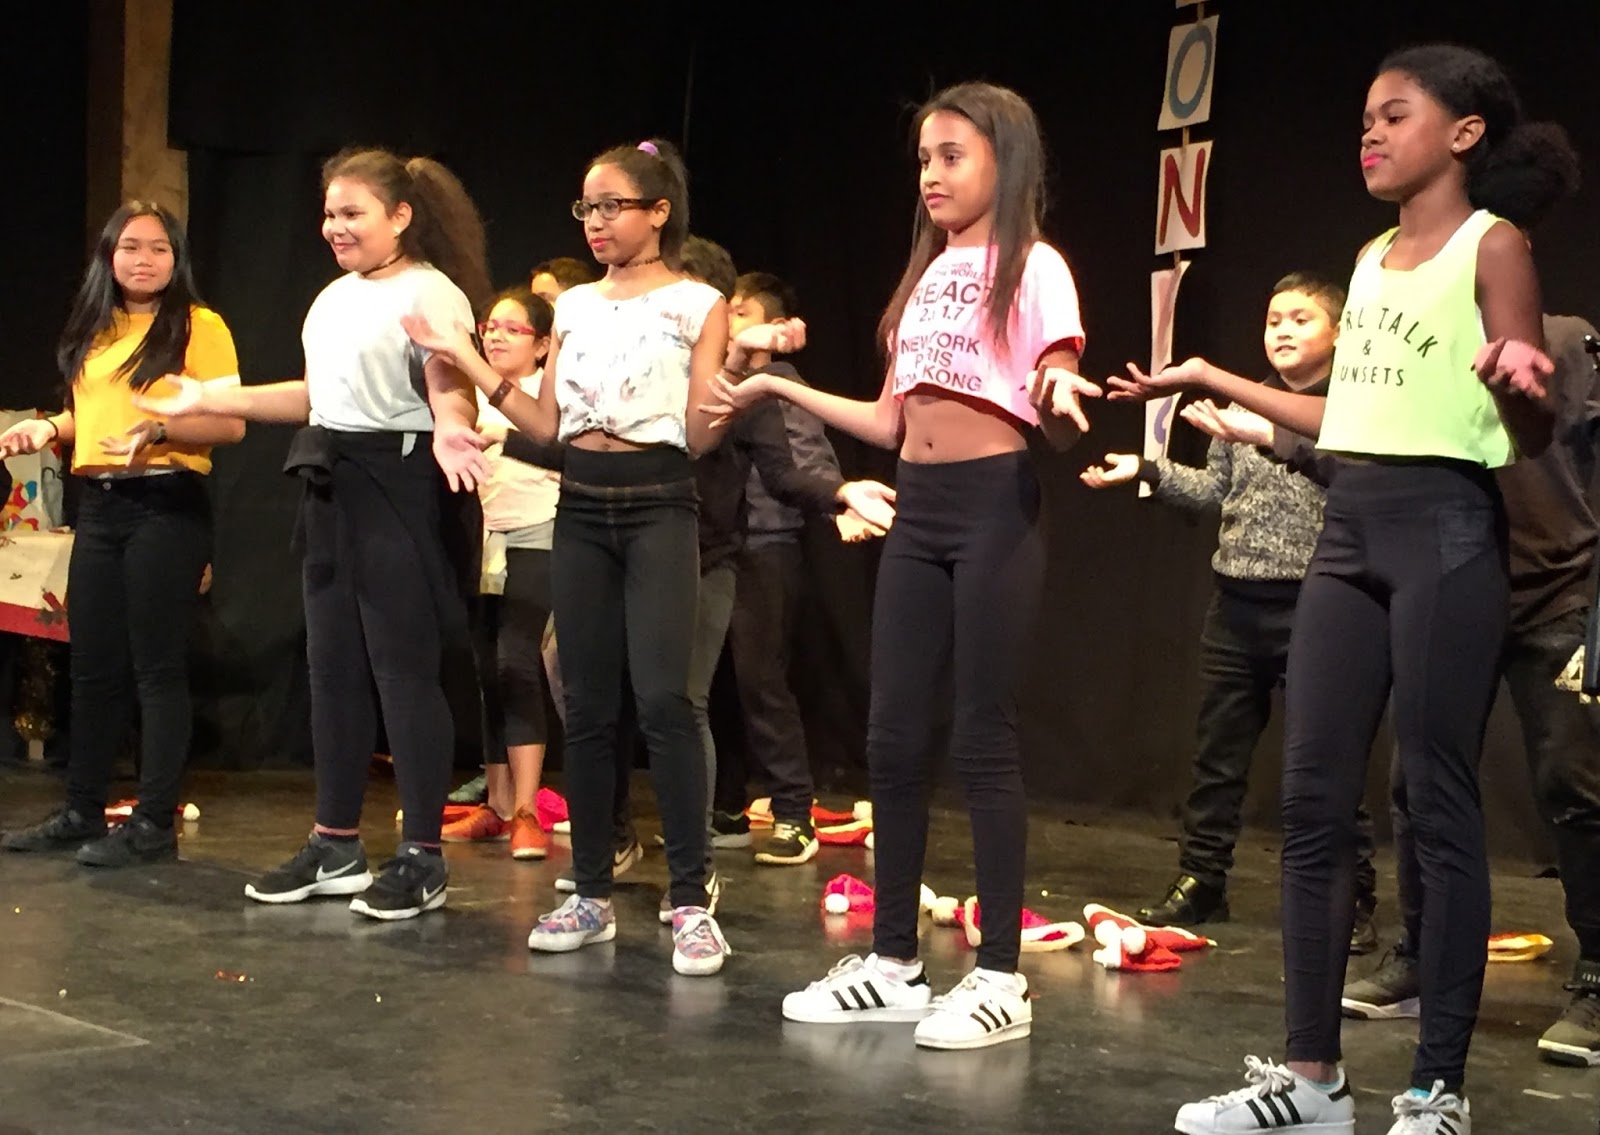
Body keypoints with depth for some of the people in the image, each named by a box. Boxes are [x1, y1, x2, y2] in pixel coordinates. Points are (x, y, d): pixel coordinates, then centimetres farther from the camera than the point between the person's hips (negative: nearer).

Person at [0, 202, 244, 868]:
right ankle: (82, 813, 21)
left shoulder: (199, 327, -4)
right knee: (93, 666, 12)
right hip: (99, 506, 7)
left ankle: (155, 825, 0)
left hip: (166, 506, -7)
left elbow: (230, 424, -10)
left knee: (157, 668, -4)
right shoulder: (94, 331, 16)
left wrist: (160, 431, -23)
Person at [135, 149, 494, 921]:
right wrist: (207, 400, 22)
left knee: (404, 666, -6)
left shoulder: (431, 293, -11)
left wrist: (448, 431, -45)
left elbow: (450, 390, -22)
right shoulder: (334, 298, 16)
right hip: (333, 483, 9)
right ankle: (336, 845, 20)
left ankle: (422, 855, 2)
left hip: (399, 486, -9)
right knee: (332, 664, 11)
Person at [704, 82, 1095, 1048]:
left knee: (982, 740, -6)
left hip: (994, 507, -7)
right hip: (917, 511, 7)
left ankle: (1001, 979, 2)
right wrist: (780, 390, 16)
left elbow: (1059, 420, -12)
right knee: (895, 739, 6)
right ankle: (894, 964, 15)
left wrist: (1060, 394, -34)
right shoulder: (928, 277, 16)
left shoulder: (1033, 268, -4)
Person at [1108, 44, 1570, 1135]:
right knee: (1314, 800, 5)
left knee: (1439, 804, -4)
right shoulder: (1375, 258, 18)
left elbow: (1535, 437, -9)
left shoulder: (1493, 246, -4)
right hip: (1348, 533, 8)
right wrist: (1210, 378, 27)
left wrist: (1518, 389, -32)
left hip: (1446, 531, -8)